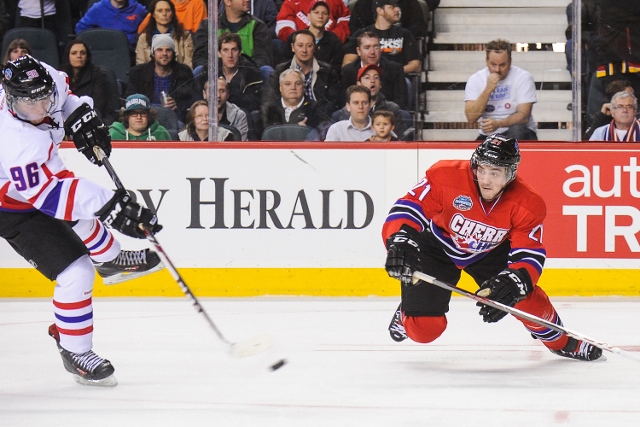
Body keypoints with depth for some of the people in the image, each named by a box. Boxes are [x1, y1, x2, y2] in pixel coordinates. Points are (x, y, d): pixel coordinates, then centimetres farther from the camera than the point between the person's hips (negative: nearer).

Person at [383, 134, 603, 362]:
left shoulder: (527, 205, -26)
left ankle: (561, 341, 18)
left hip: (490, 251, 2)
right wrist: (399, 244, -52)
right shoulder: (445, 177, -34)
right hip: (437, 246, -2)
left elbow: (530, 256, -26)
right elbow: (407, 209, -32)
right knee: (424, 330, -10)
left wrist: (512, 283, -48)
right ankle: (408, 313, 30)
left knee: (525, 294, -15)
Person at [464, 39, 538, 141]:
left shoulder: (523, 77, -9)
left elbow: (523, 116, -16)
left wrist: (498, 124, -32)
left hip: (520, 136, -1)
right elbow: (471, 117, -14)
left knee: (516, 130, -36)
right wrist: (488, 90, -23)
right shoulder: (475, 80, -4)